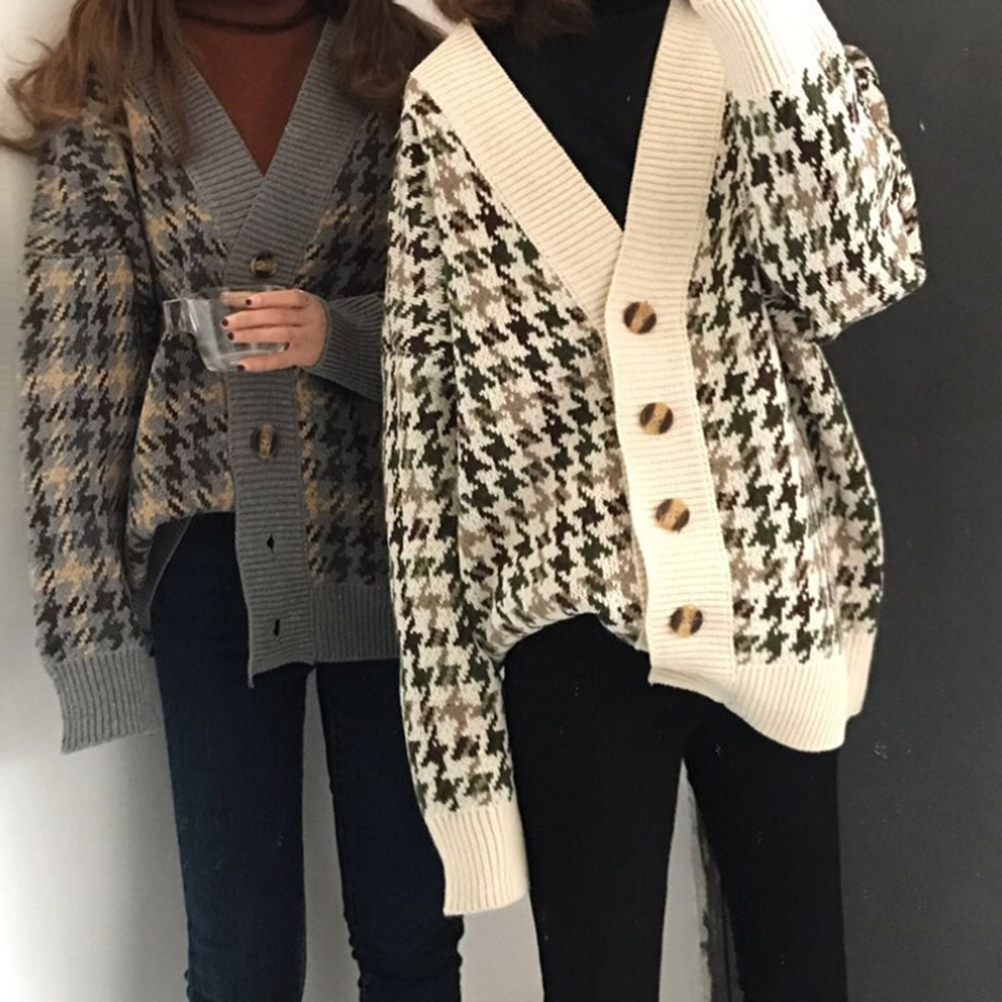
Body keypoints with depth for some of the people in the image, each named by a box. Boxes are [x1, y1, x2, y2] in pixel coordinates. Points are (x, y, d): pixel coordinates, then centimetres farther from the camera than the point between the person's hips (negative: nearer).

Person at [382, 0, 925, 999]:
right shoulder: (446, 100, 0)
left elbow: (855, 272, -14)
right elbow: (423, 429, -1)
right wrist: (452, 741, -3)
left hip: (775, 602, 2)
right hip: (573, 629, -1)